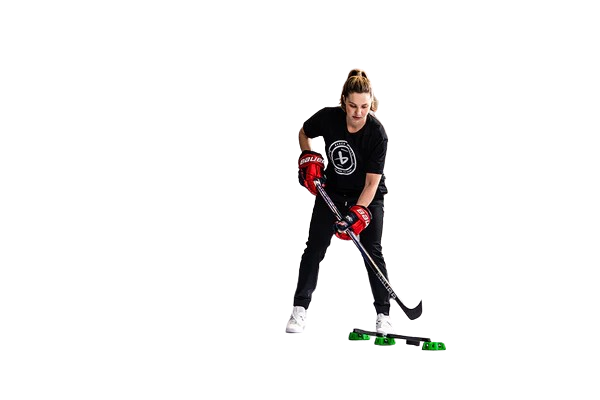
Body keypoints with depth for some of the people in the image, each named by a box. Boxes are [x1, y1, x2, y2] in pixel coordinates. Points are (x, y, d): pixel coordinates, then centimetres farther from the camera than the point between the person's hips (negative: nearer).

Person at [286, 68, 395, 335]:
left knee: (373, 252, -6)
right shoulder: (327, 118, -21)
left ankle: (383, 315, 3)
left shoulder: (377, 133, -27)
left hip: (367, 196, -2)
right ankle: (300, 309, 4)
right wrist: (308, 158, -11)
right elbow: (303, 133, 4)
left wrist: (358, 213, -34)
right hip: (331, 191, 2)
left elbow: (372, 182, -25)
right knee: (315, 248, -3)